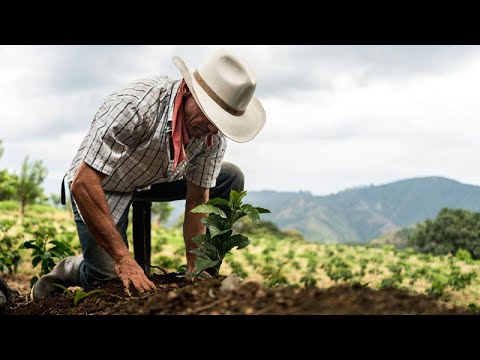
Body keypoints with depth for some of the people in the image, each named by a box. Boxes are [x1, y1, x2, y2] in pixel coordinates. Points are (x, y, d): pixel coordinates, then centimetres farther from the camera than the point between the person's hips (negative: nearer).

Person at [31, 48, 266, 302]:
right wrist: (123, 259, -39)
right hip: (100, 185, -6)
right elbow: (83, 184, -39)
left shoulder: (214, 135, -20)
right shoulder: (135, 105, -38)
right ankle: (70, 270, 15)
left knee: (231, 179, -6)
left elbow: (197, 200, -9)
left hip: (155, 179, 6)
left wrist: (194, 270, -15)